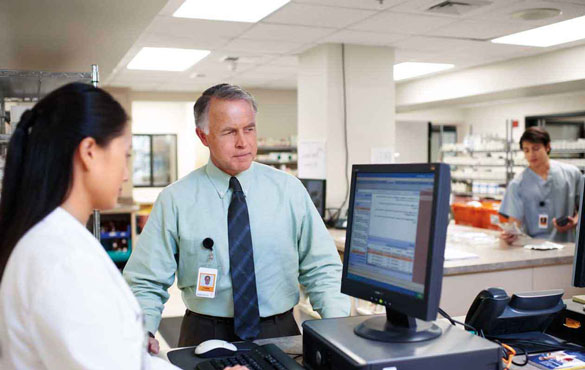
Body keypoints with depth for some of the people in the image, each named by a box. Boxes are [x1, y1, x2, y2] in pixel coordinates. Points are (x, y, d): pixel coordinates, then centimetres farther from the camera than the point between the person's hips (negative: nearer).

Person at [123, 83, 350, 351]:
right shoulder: (175, 200, -2)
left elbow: (321, 269, 5)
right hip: (205, 337, -1)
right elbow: (146, 284, 2)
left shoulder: (290, 190, 2)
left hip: (280, 334, 1)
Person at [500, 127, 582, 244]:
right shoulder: (517, 184, 3)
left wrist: (575, 222, -1)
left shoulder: (572, 174, 10)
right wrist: (510, 234, -23)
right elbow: (515, 221, -1)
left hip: (566, 246, 1)